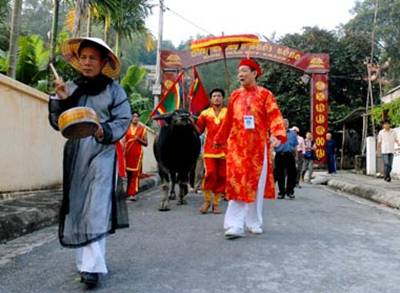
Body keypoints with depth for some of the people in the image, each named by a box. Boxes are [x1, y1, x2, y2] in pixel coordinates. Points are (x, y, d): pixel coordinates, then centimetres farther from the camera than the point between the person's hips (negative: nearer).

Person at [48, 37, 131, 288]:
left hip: (102, 153, -4)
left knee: (97, 209, -9)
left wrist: (105, 132, -19)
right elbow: (57, 123, 10)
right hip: (76, 154, 4)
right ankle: (86, 261, 20)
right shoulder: (72, 88, 10)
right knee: (77, 208, 6)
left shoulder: (113, 89, 1)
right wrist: (60, 100, -6)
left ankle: (92, 266, -7)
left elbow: (124, 120, -2)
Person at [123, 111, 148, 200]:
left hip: (137, 153, -2)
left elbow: (145, 143, 5)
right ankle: (129, 193, 17)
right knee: (128, 173, 6)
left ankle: (132, 194, -6)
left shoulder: (142, 129, 6)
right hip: (128, 153, 2)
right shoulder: (127, 128, 11)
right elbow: (124, 141, 11)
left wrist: (139, 139, -13)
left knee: (135, 174, -6)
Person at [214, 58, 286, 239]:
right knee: (237, 183, -5)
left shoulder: (265, 94, 1)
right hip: (237, 146, 2)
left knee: (256, 184, 7)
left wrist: (276, 135, -26)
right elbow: (228, 120, 18)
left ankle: (254, 223, 21)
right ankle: (236, 226, -6)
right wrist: (219, 140, 23)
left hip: (258, 146, -2)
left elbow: (275, 117, -9)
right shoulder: (235, 95, 11)